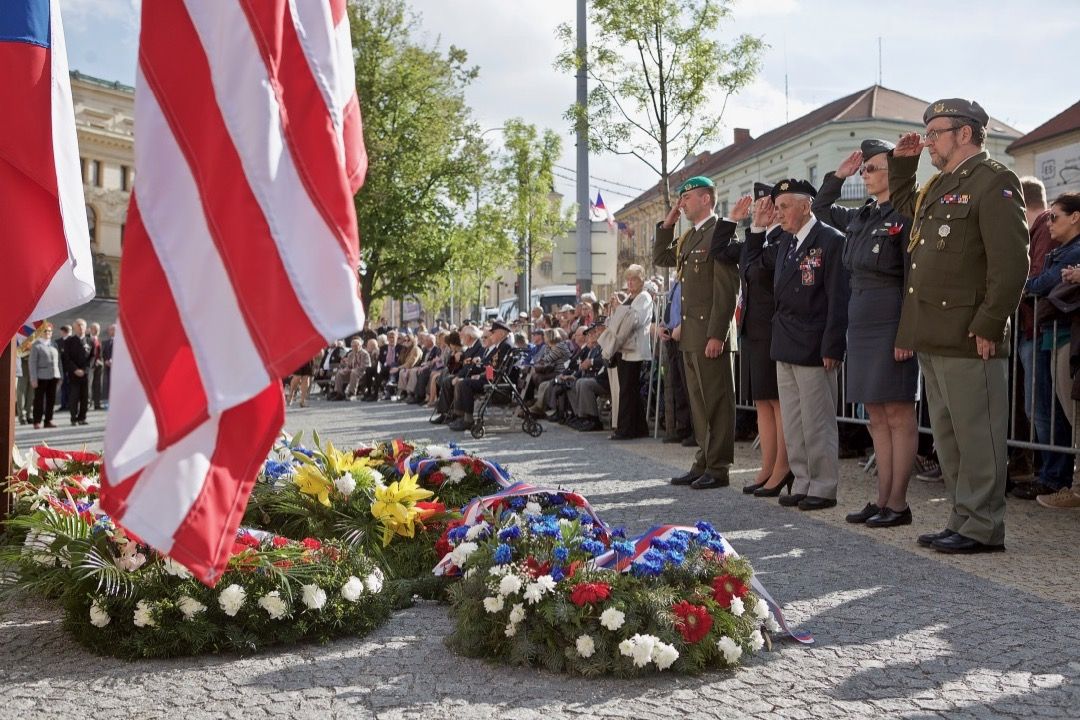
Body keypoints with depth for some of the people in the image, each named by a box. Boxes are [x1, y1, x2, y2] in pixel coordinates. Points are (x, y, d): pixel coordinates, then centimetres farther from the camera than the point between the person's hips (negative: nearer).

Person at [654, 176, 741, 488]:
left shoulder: (721, 232, -10)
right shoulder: (688, 238, 17)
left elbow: (727, 289, -16)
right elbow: (660, 258, 27)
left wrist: (717, 335, -20)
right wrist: (667, 224, 14)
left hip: (710, 333, -9)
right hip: (690, 334, 9)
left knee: (716, 402, -3)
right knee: (699, 401, 13)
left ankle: (718, 469, 2)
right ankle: (703, 463, 20)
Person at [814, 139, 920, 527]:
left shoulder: (906, 215, -9)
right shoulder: (861, 216, 13)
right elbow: (821, 209, 32)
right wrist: (838, 175, 17)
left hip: (891, 324, -8)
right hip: (861, 322, 8)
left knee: (897, 414, -2)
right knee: (877, 416, 10)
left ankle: (898, 504, 4)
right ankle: (882, 499, 16)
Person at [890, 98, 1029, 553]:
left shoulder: (994, 182, -8)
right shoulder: (938, 187, 19)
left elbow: (1012, 262, -16)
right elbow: (903, 204, 41)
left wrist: (989, 325, -19)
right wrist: (902, 161, 26)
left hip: (968, 340, -9)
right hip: (934, 339, 9)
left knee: (976, 437, -3)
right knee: (948, 438, 13)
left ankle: (983, 528, 5)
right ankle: (963, 521, 22)